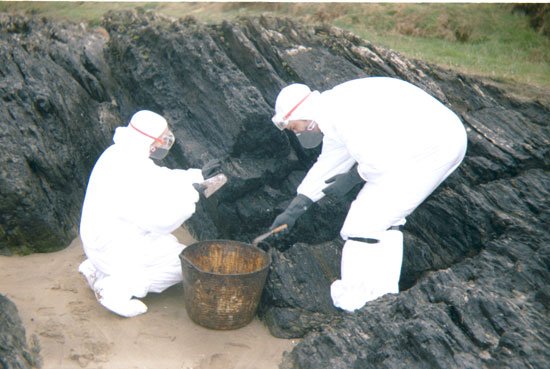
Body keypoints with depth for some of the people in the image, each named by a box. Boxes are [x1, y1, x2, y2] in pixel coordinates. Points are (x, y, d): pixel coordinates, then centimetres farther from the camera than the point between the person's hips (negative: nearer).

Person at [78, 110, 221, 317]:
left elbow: (161, 178, 15)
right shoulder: (129, 171, -29)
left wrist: (199, 175, 12)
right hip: (113, 246, -10)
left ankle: (97, 269, 22)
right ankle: (119, 288, -9)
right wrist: (192, 194, -16)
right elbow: (159, 218, -28)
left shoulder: (123, 153, 1)